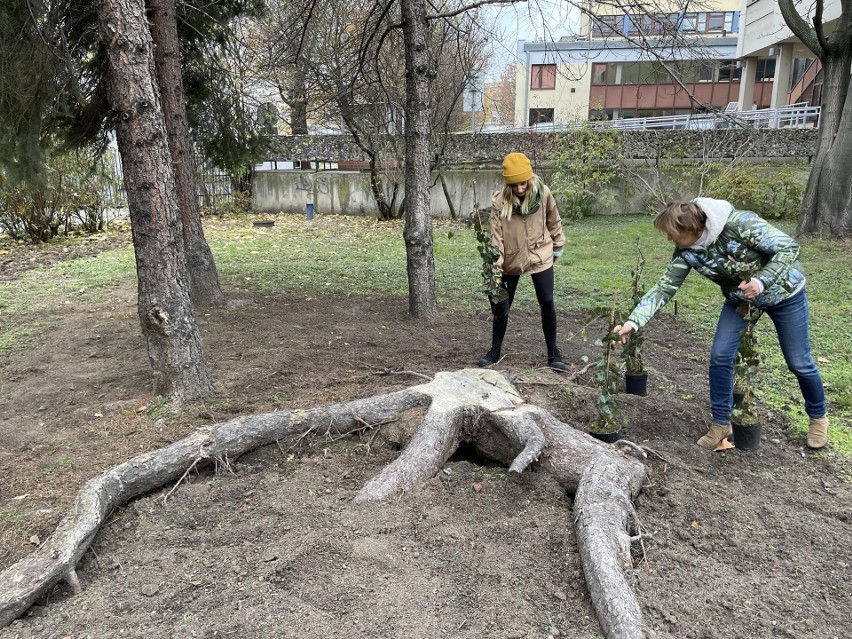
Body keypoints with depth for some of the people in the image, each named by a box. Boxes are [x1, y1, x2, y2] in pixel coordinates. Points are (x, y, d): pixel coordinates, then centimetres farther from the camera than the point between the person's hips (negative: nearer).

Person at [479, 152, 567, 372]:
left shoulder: (543, 193, -12)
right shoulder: (499, 200, -17)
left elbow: (553, 222, 2)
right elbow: (496, 232, -15)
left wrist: (557, 247, 12)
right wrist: (497, 257, -27)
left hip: (540, 257, 0)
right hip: (511, 260, 0)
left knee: (547, 303, 1)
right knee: (501, 305, 7)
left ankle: (553, 352, 16)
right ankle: (495, 350, 24)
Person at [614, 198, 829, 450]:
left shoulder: (740, 223, -35)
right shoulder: (686, 252, -19)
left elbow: (788, 247, -28)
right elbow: (664, 288, -20)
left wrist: (761, 281, -40)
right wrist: (633, 321, -29)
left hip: (783, 292, -4)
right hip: (740, 298, 4)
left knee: (799, 362, 7)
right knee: (720, 356, -6)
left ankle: (818, 417, 33)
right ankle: (721, 422, 11)